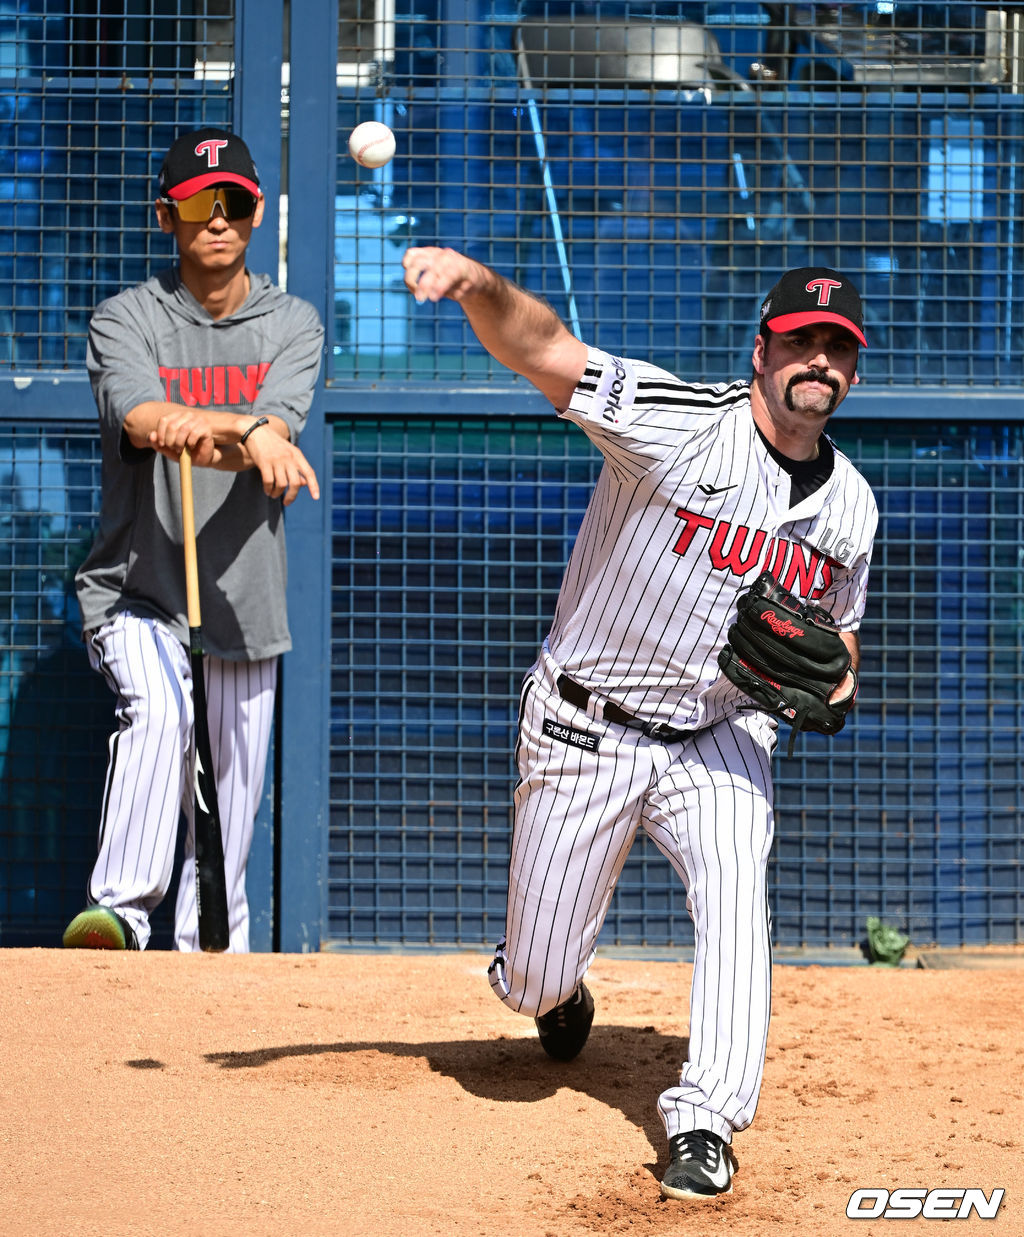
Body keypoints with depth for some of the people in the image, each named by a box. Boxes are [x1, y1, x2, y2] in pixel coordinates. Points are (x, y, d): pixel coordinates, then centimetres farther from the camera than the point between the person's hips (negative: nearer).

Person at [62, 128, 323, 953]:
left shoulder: (293, 324, 4)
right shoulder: (126, 320, -2)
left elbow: (275, 432, -16)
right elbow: (143, 420, -23)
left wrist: (205, 432, -40)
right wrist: (254, 436, -43)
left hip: (246, 605, 3)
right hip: (139, 591, -3)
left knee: (230, 819, 7)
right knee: (157, 710, -32)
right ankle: (121, 910, -39)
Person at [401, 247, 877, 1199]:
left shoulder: (850, 505, -1)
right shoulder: (678, 423, -19)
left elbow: (838, 626, 17)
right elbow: (541, 347, -31)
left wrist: (833, 681, -8)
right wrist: (477, 282, -53)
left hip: (721, 737, 3)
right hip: (584, 729, -3)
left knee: (734, 885, -27)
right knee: (536, 983, 5)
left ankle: (704, 1128, -24)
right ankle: (555, 989, 45)